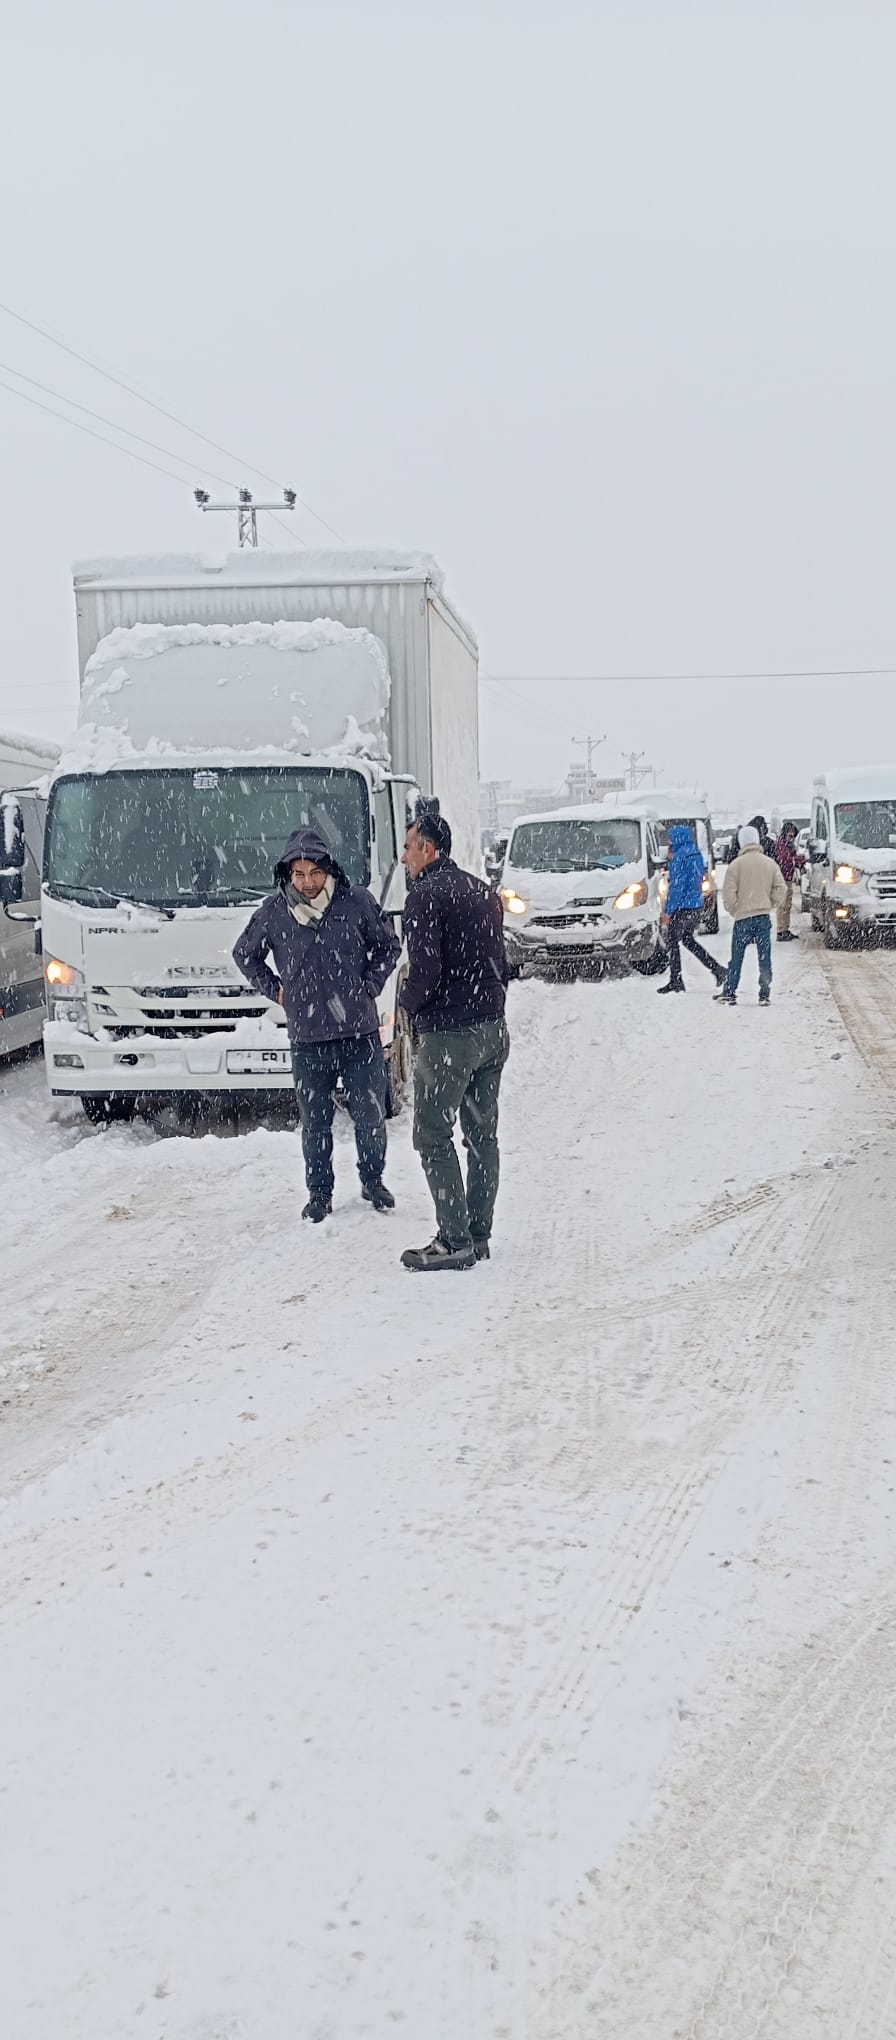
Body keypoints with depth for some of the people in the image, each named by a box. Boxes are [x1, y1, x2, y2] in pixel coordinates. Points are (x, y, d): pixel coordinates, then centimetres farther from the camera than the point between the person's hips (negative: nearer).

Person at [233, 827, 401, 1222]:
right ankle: (319, 1193, 21)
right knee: (315, 1121, 7)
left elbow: (389, 946, 11)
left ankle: (373, 1181, 28)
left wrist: (368, 986, 2)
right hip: (307, 1037, 0)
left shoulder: (356, 901, -4)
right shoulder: (273, 912, -2)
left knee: (370, 1114, 8)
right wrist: (275, 990, 7)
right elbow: (244, 955, 16)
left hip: (360, 1030, 0)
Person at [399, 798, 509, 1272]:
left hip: (449, 1035, -8)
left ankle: (455, 1240, -2)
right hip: (493, 1029, 8)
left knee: (433, 1136, 0)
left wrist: (410, 1005, -3)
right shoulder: (484, 892, 13)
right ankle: (479, 1236, 16)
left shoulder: (426, 895, -13)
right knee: (482, 1134, 12)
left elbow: (425, 971, -20)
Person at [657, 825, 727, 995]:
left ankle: (676, 981, 4)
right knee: (688, 940, 19)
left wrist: (668, 911, -15)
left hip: (682, 908, -9)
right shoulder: (696, 855, 10)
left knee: (672, 942, 2)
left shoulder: (680, 857, -16)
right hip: (697, 906, 9)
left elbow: (676, 886, -18)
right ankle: (717, 969, 11)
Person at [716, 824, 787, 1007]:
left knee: (737, 957, 6)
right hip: (764, 916, 2)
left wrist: (732, 910, 8)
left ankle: (729, 993, 8)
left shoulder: (736, 864, -7)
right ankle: (764, 995, 5)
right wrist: (770, 906, 13)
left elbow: (728, 893, -9)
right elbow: (780, 888, 0)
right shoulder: (770, 863, 2)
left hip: (743, 917, -2)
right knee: (765, 957, 6)